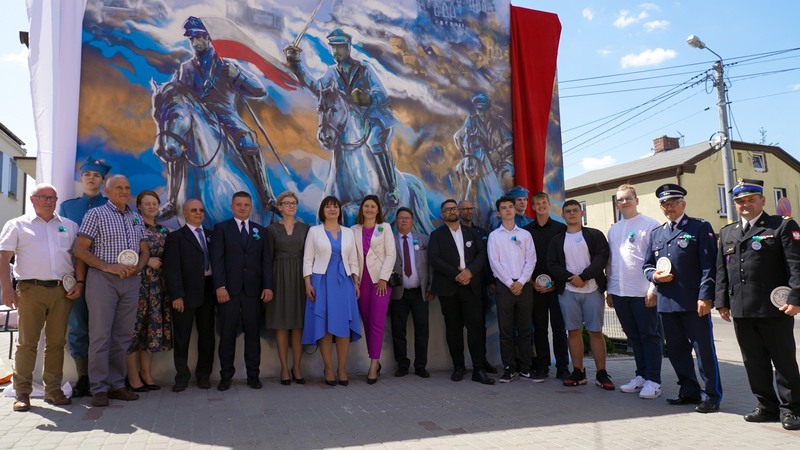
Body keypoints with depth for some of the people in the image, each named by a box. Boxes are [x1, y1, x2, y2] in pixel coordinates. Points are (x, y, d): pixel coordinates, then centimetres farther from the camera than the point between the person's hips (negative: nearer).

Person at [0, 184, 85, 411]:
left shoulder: (69, 226, 16)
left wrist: (79, 283, 1)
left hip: (62, 290, 2)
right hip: (31, 289, -2)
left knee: (57, 342, 6)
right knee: (27, 342, -1)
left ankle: (53, 390, 13)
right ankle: (22, 392, 7)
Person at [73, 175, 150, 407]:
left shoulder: (136, 218, 16)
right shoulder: (96, 214, 1)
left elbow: (144, 250, 18)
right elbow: (80, 249, -5)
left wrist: (138, 267, -3)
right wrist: (109, 267, -14)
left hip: (131, 281, 5)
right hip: (103, 280, -4)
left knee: (123, 335, 7)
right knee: (100, 335, -3)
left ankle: (117, 385, 14)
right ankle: (99, 388, 4)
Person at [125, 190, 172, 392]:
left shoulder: (164, 230, 15)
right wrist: (147, 261, -13)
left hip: (158, 284, 6)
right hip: (137, 281, -6)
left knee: (154, 326, 7)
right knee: (135, 325, -3)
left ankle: (146, 373, 16)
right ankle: (133, 376, 5)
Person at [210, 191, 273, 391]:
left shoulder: (259, 230, 14)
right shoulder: (221, 228, 7)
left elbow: (266, 260, 8)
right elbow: (217, 259, -3)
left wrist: (268, 286, -2)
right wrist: (220, 286, -13)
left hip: (253, 290, 2)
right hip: (229, 289, -2)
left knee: (253, 333, 5)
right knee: (227, 334, 3)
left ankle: (253, 375, 12)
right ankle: (226, 376, 12)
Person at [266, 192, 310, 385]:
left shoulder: (305, 228, 8)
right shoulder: (271, 229, 4)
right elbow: (268, 258, 2)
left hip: (300, 277, 1)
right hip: (280, 277, -1)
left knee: (299, 324, 2)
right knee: (281, 324, 2)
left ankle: (297, 368, 11)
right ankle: (284, 368, 11)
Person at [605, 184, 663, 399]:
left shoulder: (650, 225, -4)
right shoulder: (613, 230, 14)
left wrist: (653, 288, -14)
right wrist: (609, 289, 13)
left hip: (642, 292, -6)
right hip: (619, 292, 6)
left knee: (649, 336, 2)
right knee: (633, 337, 14)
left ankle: (653, 380, 10)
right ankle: (641, 376, 24)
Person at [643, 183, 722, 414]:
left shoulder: (700, 227, 0)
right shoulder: (656, 233, 17)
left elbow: (709, 265, -7)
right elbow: (647, 265, 21)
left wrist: (705, 296, -15)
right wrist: (654, 275, -3)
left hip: (694, 302, -6)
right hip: (667, 302, 6)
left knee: (704, 348, 1)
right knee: (676, 349, 12)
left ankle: (711, 395, 14)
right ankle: (689, 391, 25)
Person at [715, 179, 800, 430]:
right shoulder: (727, 233, 16)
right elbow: (721, 271, 15)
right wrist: (722, 302, 10)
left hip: (774, 308, -5)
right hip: (741, 311, 5)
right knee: (754, 362, 10)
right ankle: (767, 407, 22)